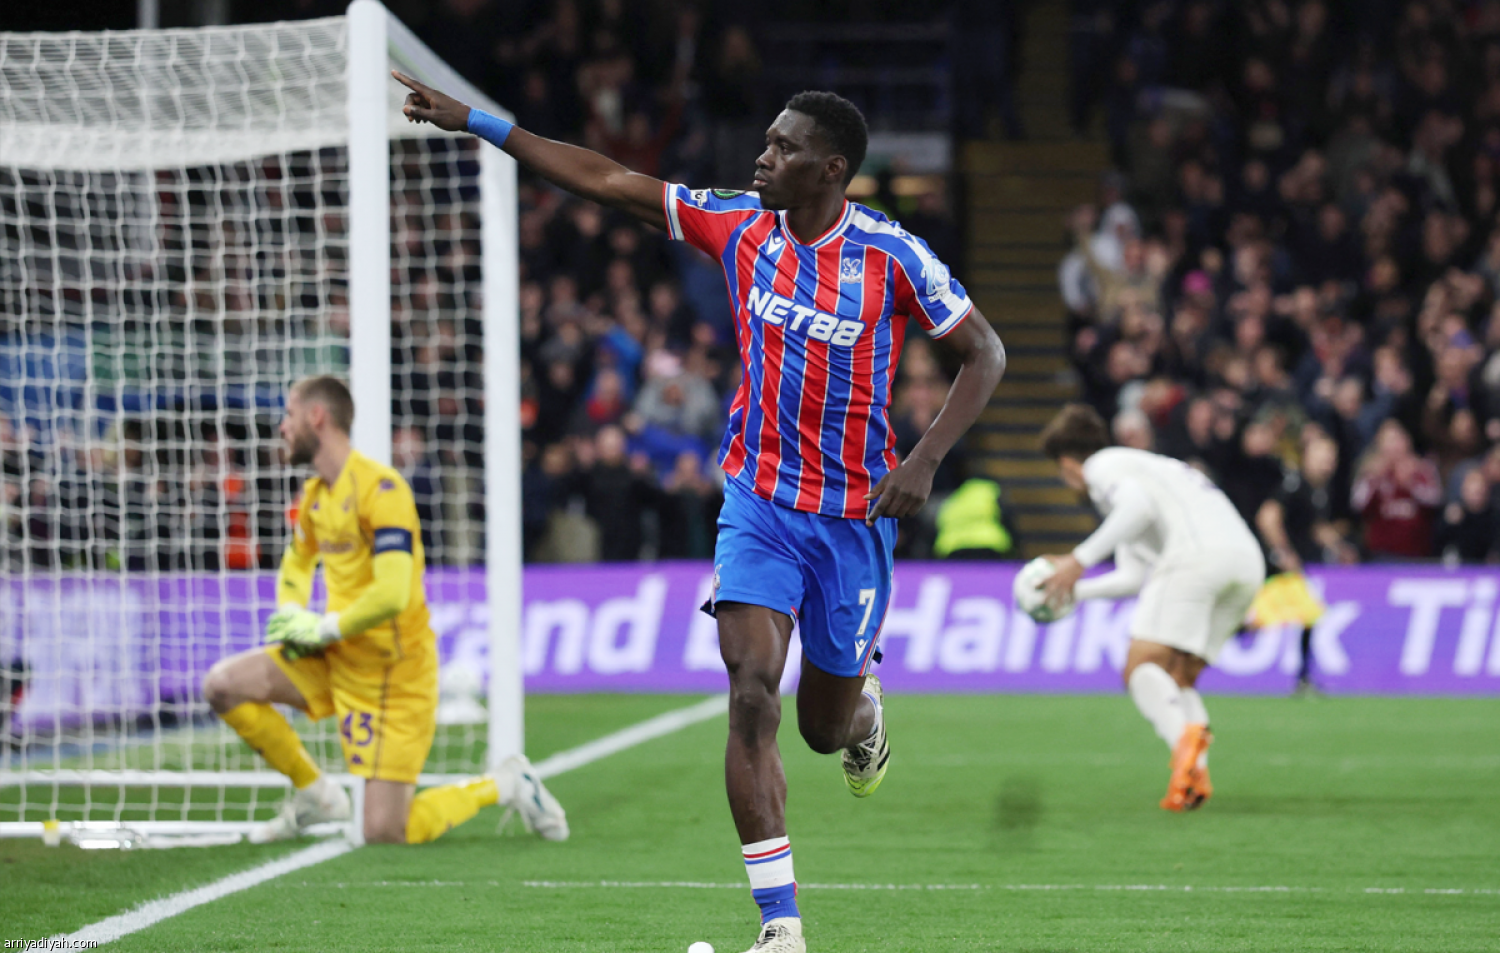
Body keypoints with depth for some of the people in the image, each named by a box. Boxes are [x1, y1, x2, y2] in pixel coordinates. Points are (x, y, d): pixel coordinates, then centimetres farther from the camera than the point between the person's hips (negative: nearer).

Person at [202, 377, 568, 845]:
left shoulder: (380, 488, -19)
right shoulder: (315, 495, 9)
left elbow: (391, 595, -29)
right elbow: (296, 562, 28)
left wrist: (322, 629, -18)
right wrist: (291, 616, 7)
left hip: (391, 669, -8)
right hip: (336, 660, 8)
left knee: (384, 832, -12)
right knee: (223, 684, -5)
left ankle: (504, 786, 11)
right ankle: (316, 793, 10)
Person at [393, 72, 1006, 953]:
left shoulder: (892, 255, -13)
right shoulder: (740, 226, -4)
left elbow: (986, 353, -6)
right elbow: (607, 180, 0)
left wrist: (925, 461, -18)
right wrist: (475, 122, -2)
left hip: (855, 516, -1)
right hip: (759, 504, 1)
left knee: (825, 726, 11)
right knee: (753, 697, -17)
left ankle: (864, 706, 53)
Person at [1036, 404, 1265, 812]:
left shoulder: (1103, 465, 13)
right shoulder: (1144, 466, 40)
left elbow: (1139, 506, -10)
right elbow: (1133, 578, 38)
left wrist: (1081, 558, -9)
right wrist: (1076, 590, 46)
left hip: (1197, 552, -8)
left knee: (1141, 669, -10)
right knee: (1177, 680, 13)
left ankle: (1185, 737, -40)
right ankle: (1195, 777, -12)